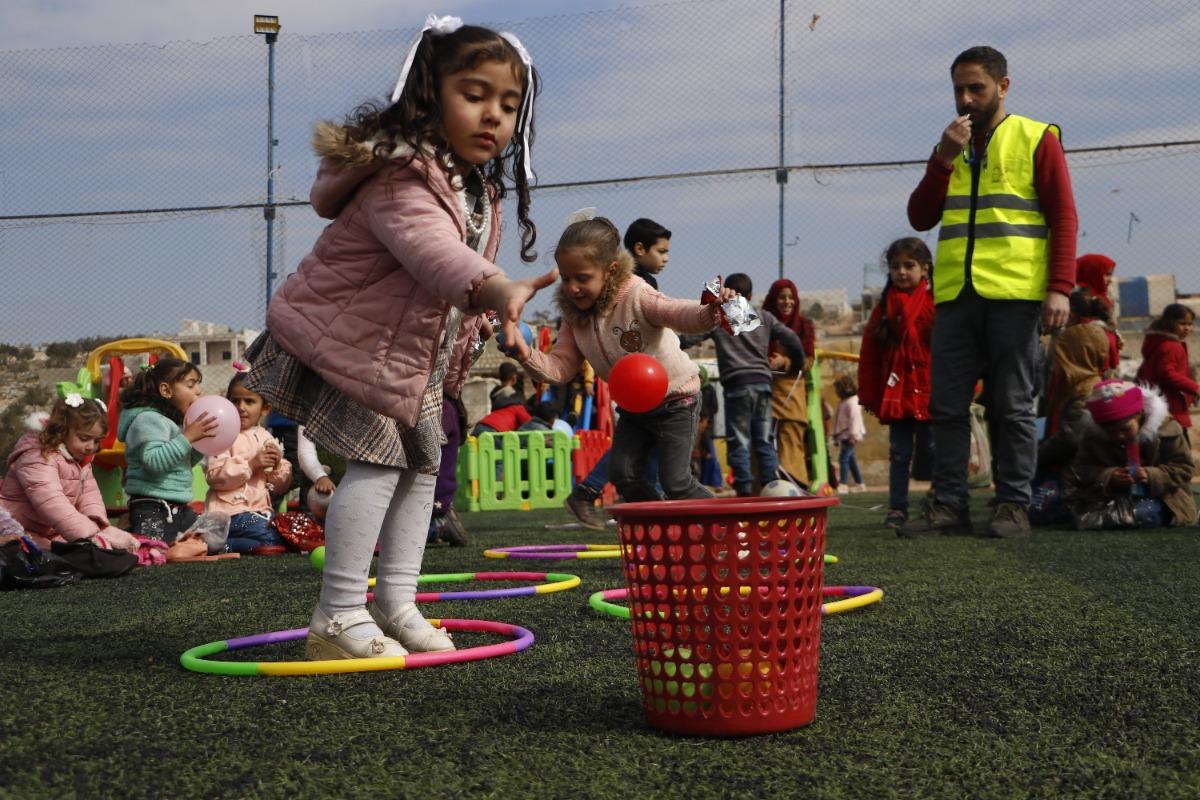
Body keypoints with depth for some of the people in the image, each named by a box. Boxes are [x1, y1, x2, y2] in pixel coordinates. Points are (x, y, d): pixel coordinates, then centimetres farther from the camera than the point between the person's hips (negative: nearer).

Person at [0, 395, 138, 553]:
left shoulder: (81, 459, 8)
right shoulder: (38, 458, -22)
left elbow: (89, 494, -4)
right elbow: (54, 505, -35)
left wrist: (98, 524, -26)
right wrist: (90, 536, -45)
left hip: (52, 534, 8)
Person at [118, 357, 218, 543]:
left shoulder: (172, 421, 20)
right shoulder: (148, 419, -10)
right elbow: (154, 461, -26)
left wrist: (202, 441, 13)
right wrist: (187, 437, -24)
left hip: (181, 509, 10)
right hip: (153, 510, -10)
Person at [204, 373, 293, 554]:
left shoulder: (266, 439, 14)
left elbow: (281, 487, 15)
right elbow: (214, 476, -18)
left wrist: (277, 465, -6)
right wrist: (251, 464, -21)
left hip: (260, 509, 7)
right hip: (231, 511, -7)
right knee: (273, 539, -22)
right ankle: (221, 545, -7)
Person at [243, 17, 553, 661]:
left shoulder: (479, 192, 2)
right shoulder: (401, 178, -30)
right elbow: (429, 247, -50)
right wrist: (496, 289, -66)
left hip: (414, 355, 10)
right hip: (347, 340, -9)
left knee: (422, 464, 10)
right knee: (377, 463, -15)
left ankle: (396, 600, 20)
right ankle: (338, 616, -7)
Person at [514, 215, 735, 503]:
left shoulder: (637, 297, -27)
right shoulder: (574, 317, -7)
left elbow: (681, 314, -42)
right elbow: (559, 366, -9)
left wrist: (710, 311, -66)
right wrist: (528, 356, -29)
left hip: (675, 399, -7)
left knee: (675, 481, -9)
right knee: (623, 474, 0)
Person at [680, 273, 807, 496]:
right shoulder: (765, 317, 13)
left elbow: (688, 339, 0)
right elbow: (791, 338, 8)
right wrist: (799, 362, 23)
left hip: (736, 385, -3)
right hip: (762, 382, 3)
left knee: (739, 442, 0)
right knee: (764, 440, 10)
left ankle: (744, 489, -5)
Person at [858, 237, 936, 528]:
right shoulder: (884, 308, 8)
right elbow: (869, 354, 7)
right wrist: (868, 394, 3)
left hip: (930, 394, -3)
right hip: (896, 394, 3)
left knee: (931, 452, 5)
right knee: (900, 454, 6)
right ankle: (897, 507, 10)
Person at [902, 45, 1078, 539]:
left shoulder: (1037, 140, 6)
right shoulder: (949, 148, 20)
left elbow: (1064, 217, 1)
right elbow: (920, 219, 12)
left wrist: (1060, 288, -11)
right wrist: (944, 158, 0)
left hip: (1014, 295, -4)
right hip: (955, 295, 4)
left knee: (1012, 406, -1)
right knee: (947, 405, 0)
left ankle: (1013, 506, 3)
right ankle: (948, 505, 3)